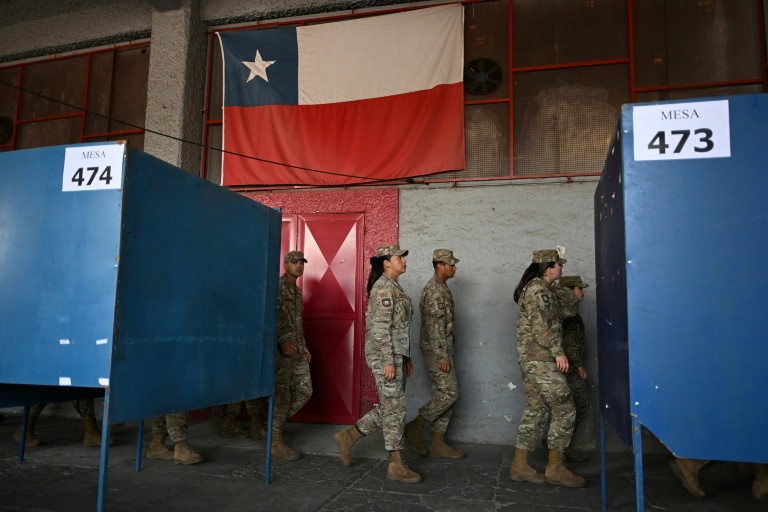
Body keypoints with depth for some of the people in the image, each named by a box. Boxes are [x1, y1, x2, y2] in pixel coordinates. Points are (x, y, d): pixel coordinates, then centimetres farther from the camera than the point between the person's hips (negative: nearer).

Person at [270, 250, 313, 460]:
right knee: (282, 394, -4)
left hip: (297, 350, 9)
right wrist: (283, 341, -22)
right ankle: (275, 441, 6)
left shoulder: (297, 291, 19)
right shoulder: (277, 286, -9)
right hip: (281, 349, -9)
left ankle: (276, 423, 22)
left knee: (304, 391, 8)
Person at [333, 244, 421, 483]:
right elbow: (380, 328, -20)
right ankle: (397, 465, 9)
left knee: (389, 409, 13)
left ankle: (348, 436, 24)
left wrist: (406, 359, 20)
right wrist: (389, 361, -21)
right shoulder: (383, 288, -14)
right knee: (395, 409, -2)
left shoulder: (394, 288, 17)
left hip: (396, 355, 10)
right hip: (385, 356, -10)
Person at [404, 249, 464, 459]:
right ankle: (414, 426, 2)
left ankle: (437, 443, 14)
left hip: (442, 349, 10)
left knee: (443, 394, 9)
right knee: (449, 392, -9)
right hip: (437, 350, -10)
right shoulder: (435, 290, -16)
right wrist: (442, 356, -22)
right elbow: (434, 326, -21)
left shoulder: (441, 287, 16)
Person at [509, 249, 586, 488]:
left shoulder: (534, 288, 18)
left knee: (533, 410, 11)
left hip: (531, 359, 10)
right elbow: (541, 326, -20)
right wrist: (558, 352, -19)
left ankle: (520, 465, 14)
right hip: (541, 360, -10)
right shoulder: (539, 290, -14)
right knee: (564, 409, -4)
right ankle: (555, 468, 3)